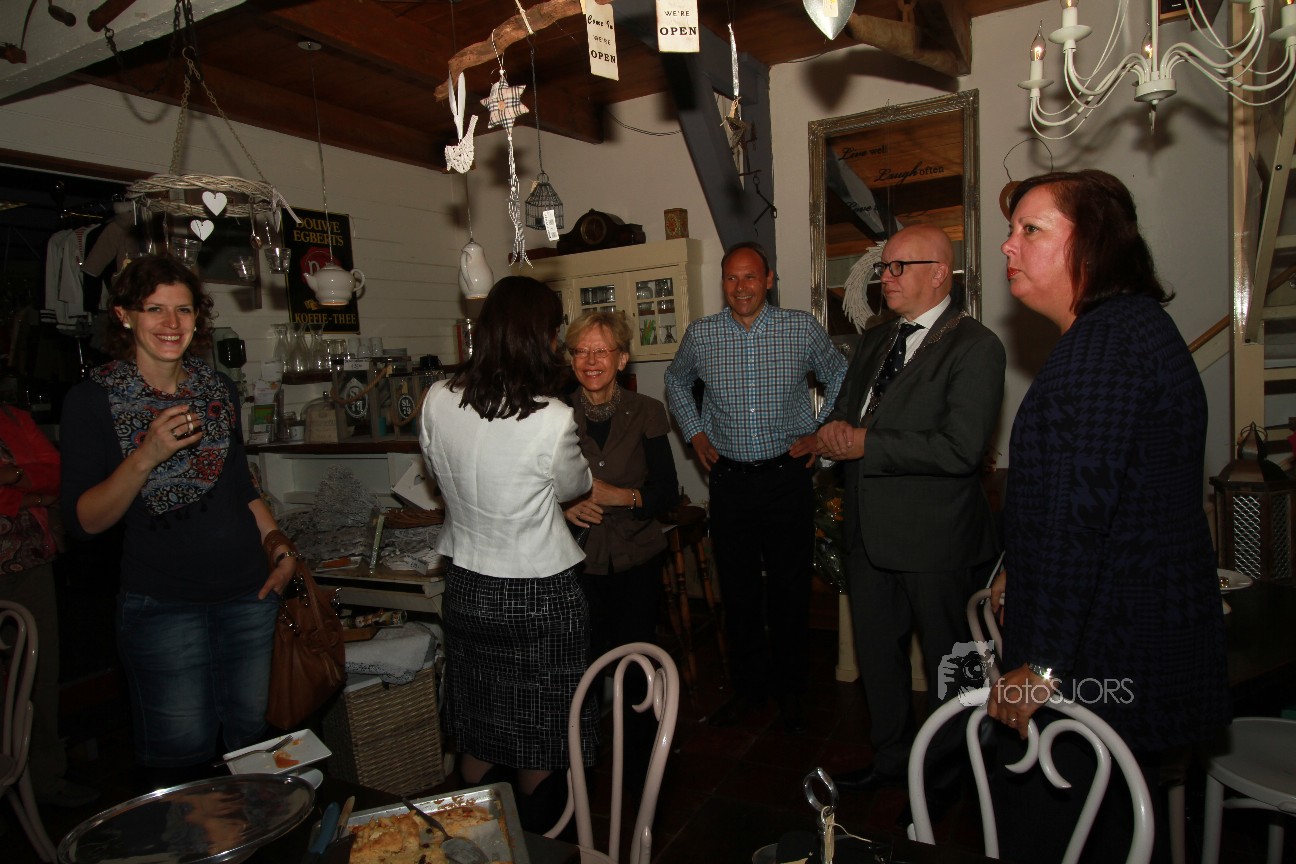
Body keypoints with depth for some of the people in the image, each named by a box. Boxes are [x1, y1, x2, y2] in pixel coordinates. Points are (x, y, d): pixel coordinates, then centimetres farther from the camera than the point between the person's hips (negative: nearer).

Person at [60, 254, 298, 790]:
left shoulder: (218, 388, 8)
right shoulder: (92, 400, -6)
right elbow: (84, 521, -10)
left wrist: (276, 542, 8)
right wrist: (148, 455, -23)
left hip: (249, 589, 4)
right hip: (162, 601, -4)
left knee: (251, 736, 10)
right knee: (180, 752, 2)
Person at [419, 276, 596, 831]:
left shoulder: (438, 402, -9)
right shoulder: (553, 419, -22)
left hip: (465, 585, 5)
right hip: (538, 593, -5)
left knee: (476, 735, 21)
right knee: (538, 743, 15)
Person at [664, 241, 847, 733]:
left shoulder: (802, 329, -3)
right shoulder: (700, 335, 1)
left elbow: (840, 378, 13)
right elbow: (676, 383, 20)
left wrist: (821, 433, 3)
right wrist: (695, 433, 10)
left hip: (788, 476, -1)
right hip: (729, 481, 2)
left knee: (790, 587, 7)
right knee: (738, 589, 9)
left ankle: (790, 690, 25)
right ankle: (749, 686, 26)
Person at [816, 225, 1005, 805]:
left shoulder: (974, 347, -14)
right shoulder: (874, 342, 12)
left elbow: (960, 448, -24)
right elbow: (844, 413, 17)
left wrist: (866, 444, -20)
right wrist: (836, 432, -8)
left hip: (935, 538, -7)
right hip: (870, 531, 8)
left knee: (946, 663, 12)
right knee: (876, 653, 20)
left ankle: (944, 779, 33)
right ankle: (891, 759, 41)